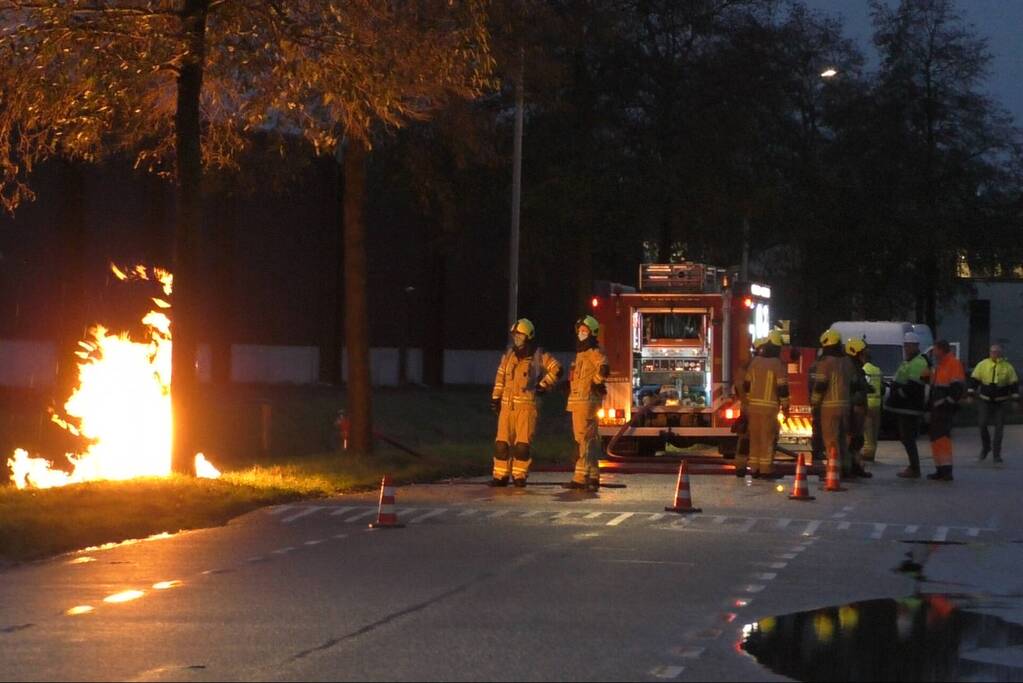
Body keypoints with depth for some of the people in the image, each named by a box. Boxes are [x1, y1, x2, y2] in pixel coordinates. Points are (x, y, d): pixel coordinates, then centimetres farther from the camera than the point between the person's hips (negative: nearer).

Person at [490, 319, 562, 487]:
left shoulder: (539, 356, 1)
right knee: (502, 441, 1)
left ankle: (519, 475, 4)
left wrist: (543, 385, -3)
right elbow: (500, 377, 16)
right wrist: (495, 398, 12)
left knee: (523, 442, -3)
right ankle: (500, 475, 4)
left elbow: (557, 369, -1)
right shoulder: (508, 355, 13)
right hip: (507, 404, 4)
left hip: (527, 405, -4)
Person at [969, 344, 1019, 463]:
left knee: (999, 428, -1)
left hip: (1001, 403, -1)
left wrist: (1015, 399, -3)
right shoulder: (982, 365, -1)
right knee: (983, 425, -5)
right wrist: (971, 394, -5)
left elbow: (1014, 384, 2)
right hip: (985, 401, 1)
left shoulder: (1008, 367, -2)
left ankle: (997, 454, 6)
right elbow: (974, 380, 2)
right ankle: (985, 447, 20)